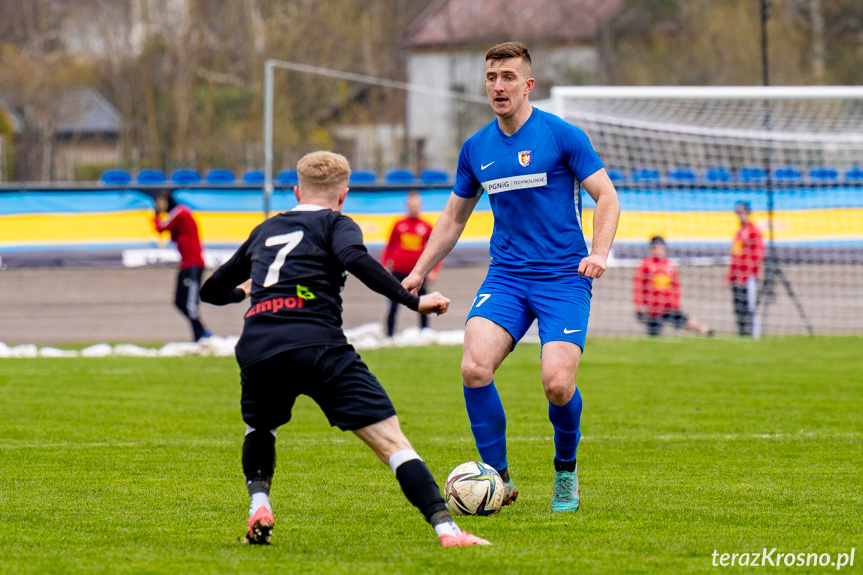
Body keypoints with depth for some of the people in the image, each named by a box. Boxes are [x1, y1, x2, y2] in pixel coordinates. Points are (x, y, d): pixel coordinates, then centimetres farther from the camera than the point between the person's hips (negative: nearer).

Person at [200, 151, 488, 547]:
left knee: (259, 429, 34)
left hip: (256, 351, 4)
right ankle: (445, 528, -19)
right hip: (318, 347, -4)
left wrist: (243, 291, 60)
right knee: (391, 441, -5)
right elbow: (357, 260, -10)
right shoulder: (334, 223, 14)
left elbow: (212, 291, 38)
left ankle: (258, 505, 11)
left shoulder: (265, 231, 29)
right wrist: (414, 302, -9)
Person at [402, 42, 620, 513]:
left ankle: (566, 472, 12)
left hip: (564, 279, -4)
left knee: (557, 384, -19)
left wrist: (599, 252, -18)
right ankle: (498, 478, -5)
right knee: (474, 368, -20)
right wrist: (419, 272, 14)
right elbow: (453, 217, 22)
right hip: (505, 276, 4)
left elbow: (607, 198, -2)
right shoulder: (476, 149, 9)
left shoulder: (562, 136, -4)